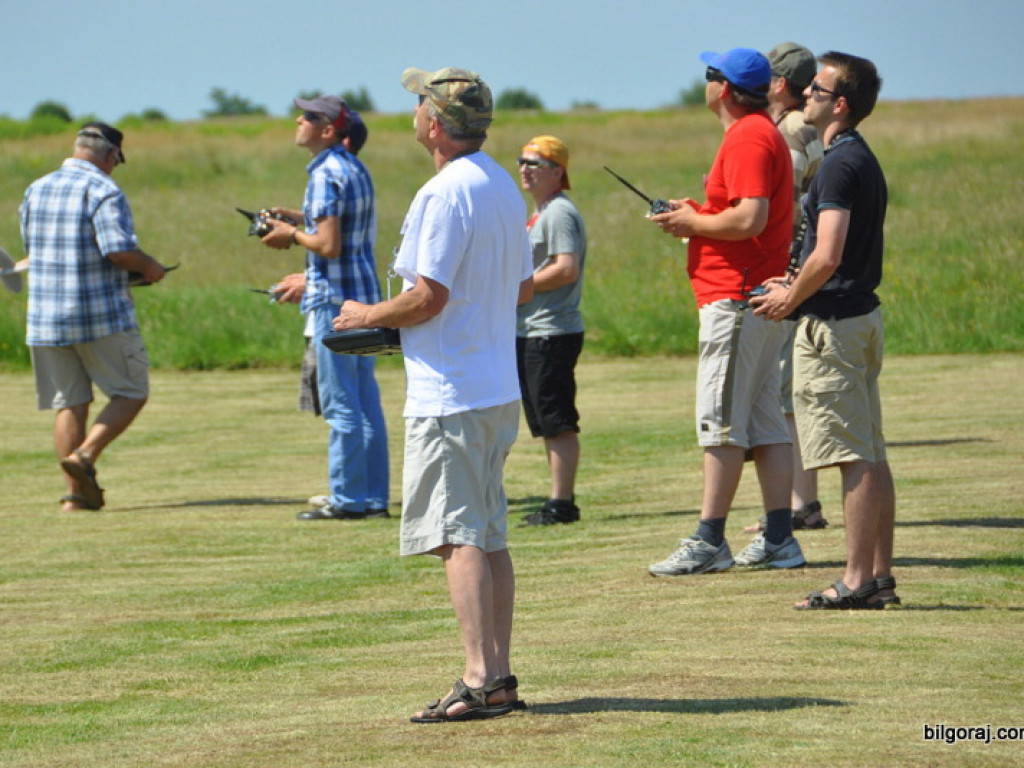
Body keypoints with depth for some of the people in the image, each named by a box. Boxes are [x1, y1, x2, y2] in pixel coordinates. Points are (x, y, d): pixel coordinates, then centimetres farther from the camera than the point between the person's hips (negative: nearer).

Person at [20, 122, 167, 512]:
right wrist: (150, 267, -3)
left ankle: (75, 493, 7)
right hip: (102, 317, -6)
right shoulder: (102, 190, -11)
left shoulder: (36, 190, 10)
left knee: (69, 403, 11)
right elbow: (119, 249, -21)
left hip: (44, 316, 6)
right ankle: (86, 454, -13)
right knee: (131, 393, 6)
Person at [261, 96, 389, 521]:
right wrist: (301, 217, 20)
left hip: (335, 299, -9)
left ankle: (347, 498, -2)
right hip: (365, 292, 10)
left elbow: (329, 246, -21)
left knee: (340, 404, -5)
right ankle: (374, 496, 13)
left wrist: (294, 234, -4)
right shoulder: (356, 169, 14)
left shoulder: (326, 175, -15)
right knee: (366, 400, 10)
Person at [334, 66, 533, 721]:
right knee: (490, 537, 12)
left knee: (459, 535, -10)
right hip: (501, 388, 9)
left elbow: (428, 297, -20)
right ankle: (500, 677, 12)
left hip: (451, 392, -9)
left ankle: (480, 678, -15)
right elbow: (523, 287, 19)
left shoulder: (445, 194, -16)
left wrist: (368, 316, -4)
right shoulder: (505, 188, 13)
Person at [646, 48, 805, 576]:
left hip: (735, 298, -11)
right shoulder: (765, 133, 20)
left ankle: (709, 542, -11)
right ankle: (778, 540, 10)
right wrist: (697, 216, 14)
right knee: (766, 424, 9)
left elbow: (750, 218, -25)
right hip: (762, 297, 11)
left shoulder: (746, 137, -14)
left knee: (721, 423, -10)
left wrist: (693, 223, -10)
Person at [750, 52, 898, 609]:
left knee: (854, 457, -9)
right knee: (871, 455, 10)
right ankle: (879, 575, 13)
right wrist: (796, 287, 19)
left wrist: (789, 299, -9)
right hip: (862, 314, 10)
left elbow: (827, 256, -23)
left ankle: (857, 580, -9)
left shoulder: (840, 163, -16)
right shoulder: (863, 159, 16)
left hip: (833, 326, -10)